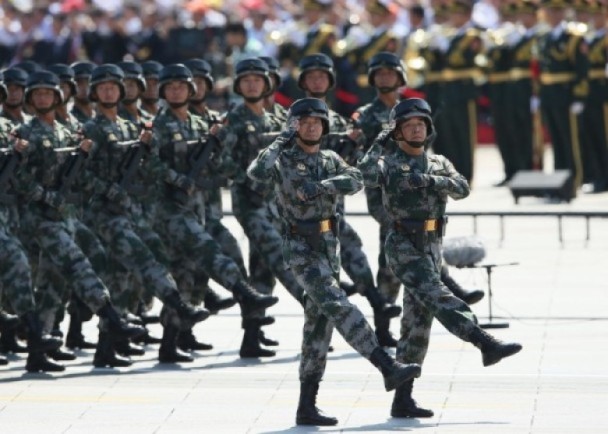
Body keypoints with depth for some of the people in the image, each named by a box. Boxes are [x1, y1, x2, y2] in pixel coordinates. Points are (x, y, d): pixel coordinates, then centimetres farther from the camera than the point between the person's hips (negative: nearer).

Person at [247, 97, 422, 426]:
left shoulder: (331, 161, 12)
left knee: (319, 325, 6)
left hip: (329, 247, 7)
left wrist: (321, 187, -24)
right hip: (301, 249, -7)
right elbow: (256, 173, -26)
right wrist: (282, 141, -19)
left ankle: (306, 407, 8)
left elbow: (355, 180, -9)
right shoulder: (284, 159, -3)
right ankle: (389, 368, -28)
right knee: (339, 307, -20)